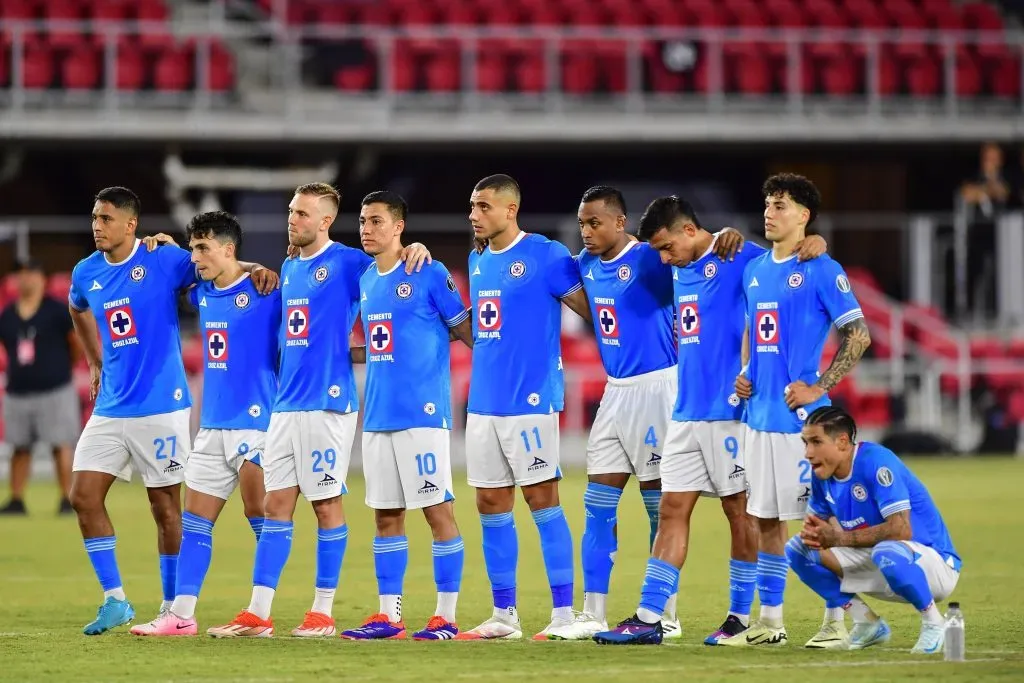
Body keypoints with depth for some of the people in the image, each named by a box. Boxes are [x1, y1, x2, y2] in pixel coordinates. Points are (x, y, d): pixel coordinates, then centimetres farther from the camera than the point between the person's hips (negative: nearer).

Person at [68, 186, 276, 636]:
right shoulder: (86, 274, 7)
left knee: (165, 505, 1)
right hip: (110, 408, 5)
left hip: (161, 407, -5)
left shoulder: (163, 261, -7)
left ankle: (173, 607, 11)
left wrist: (255, 270, -22)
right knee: (83, 497, -3)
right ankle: (114, 600, 6)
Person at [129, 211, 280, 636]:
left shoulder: (266, 292, -10)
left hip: (255, 422, -7)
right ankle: (181, 614, 5)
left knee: (260, 516, -5)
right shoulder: (203, 294, 11)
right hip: (212, 424, 7)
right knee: (194, 521, 4)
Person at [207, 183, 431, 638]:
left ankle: (323, 613, 5)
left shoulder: (347, 263, -6)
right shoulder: (289, 269, 16)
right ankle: (257, 614, 4)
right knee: (275, 505, 5)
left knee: (326, 504, -1)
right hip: (286, 404, 7)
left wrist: (415, 251, -24)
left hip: (328, 403, -7)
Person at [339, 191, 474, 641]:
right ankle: (388, 616, 13)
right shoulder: (366, 281, 15)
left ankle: (446, 616, -2)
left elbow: (467, 330, -4)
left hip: (423, 413, -7)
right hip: (378, 415, 7)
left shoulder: (430, 275, -6)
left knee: (438, 510, -4)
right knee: (386, 515, 8)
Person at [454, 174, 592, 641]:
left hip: (530, 400, -8)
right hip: (483, 403, 8)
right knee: (490, 505, 8)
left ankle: (564, 614, -4)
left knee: (542, 499, -6)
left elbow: (591, 308, -6)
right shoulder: (478, 261, 15)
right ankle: (503, 615, 14)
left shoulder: (545, 256, -9)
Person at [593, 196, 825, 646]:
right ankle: (648, 619, 3)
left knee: (740, 511, 1)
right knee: (672, 510, 4)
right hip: (686, 413, 7)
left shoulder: (739, 258, -9)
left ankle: (741, 618, 9)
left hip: (729, 411, -7)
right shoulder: (678, 269, 13)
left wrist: (812, 244, -28)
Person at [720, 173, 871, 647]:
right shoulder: (755, 270, 14)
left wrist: (818, 388, -14)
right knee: (766, 519, 10)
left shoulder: (821, 271, -8)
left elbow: (858, 336, -10)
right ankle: (769, 622, 15)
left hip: (799, 413, -7)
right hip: (759, 411, 7)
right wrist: (744, 373, 10)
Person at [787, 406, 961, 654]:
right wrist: (812, 532, -17)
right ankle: (867, 624, 5)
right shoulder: (821, 473, 0)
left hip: (935, 562, -8)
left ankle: (933, 622, -15)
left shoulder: (876, 462, -24)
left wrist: (841, 538, -23)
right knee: (798, 548, -1)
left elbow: (901, 529, -32)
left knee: (887, 552, -42)